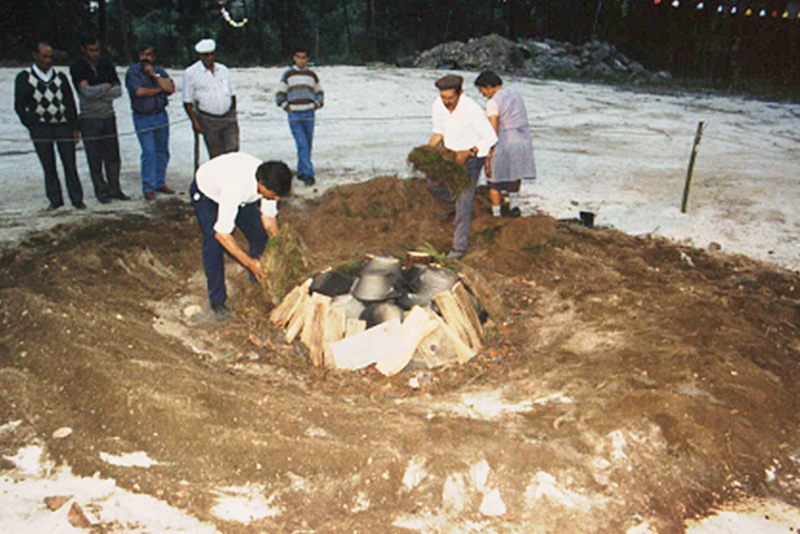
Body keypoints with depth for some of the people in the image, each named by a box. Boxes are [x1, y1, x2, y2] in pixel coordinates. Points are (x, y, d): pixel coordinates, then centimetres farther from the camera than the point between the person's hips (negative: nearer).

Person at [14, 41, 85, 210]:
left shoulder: (60, 77, 14)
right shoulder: (24, 77, 7)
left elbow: (70, 103, 14)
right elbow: (19, 106, 6)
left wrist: (74, 127, 6)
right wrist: (31, 125, -2)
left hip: (63, 126, 1)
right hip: (40, 128, -1)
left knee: (70, 164, -2)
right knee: (49, 166, 2)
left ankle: (76, 198, 7)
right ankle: (55, 200, 11)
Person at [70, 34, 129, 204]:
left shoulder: (106, 64, 6)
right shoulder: (77, 67, -5)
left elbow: (118, 90, -1)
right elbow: (86, 91, -16)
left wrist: (97, 92, -12)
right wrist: (107, 86, -5)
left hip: (108, 115, 3)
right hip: (89, 118, -3)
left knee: (112, 155, 6)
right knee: (95, 158, 0)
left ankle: (114, 189, 15)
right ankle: (101, 191, 9)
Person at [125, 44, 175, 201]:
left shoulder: (160, 71, 9)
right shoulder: (132, 73, -4)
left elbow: (170, 88, -8)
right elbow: (139, 92, -18)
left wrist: (154, 75, -13)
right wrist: (159, 89, -8)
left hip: (161, 115, 4)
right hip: (143, 118, -4)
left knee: (162, 151, 8)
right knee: (149, 153, -8)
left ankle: (160, 183, 21)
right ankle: (148, 189, -2)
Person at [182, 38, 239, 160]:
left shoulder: (224, 70, 11)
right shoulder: (190, 73, -2)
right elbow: (187, 102, -2)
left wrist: (233, 117, 14)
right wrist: (195, 121, -10)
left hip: (228, 117, 3)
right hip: (208, 120, -3)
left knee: (233, 151, -4)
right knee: (216, 155, 1)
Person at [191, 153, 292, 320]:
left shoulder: (269, 181, -28)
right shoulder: (236, 187, -48)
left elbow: (269, 217, -10)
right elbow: (222, 233, -41)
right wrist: (249, 262, -37)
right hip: (206, 191, -6)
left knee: (259, 235, -5)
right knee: (214, 242, -21)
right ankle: (217, 301, -5)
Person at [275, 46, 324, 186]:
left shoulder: (312, 75, 12)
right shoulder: (288, 75, 6)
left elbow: (319, 92, 22)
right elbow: (280, 94, 12)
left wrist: (317, 104, 6)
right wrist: (286, 106, -2)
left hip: (309, 115, 3)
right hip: (294, 115, -3)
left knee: (307, 145, 6)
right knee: (302, 145, -12)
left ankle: (301, 172, 20)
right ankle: (308, 174, -15)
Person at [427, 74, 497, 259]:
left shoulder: (472, 109, -29)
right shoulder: (438, 106, -11)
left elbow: (490, 138, -21)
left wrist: (468, 152, -31)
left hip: (473, 156, -6)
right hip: (451, 153, 6)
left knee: (464, 201, -9)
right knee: (433, 184, 16)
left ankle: (460, 246, 1)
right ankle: (449, 205, 49)